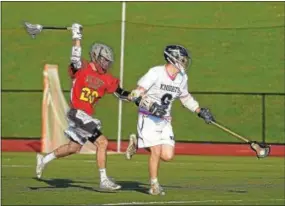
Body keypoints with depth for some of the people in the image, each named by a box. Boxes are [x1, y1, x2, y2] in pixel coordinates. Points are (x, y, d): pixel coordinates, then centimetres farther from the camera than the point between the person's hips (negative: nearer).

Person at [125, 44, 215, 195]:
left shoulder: (182, 78, 6)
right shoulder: (155, 73, -14)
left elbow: (185, 97, 23)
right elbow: (137, 93, -16)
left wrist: (200, 111, 16)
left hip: (165, 121, 6)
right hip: (148, 118, -6)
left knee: (167, 155, -5)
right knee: (156, 152, -14)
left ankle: (138, 143, 18)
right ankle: (154, 185, 6)